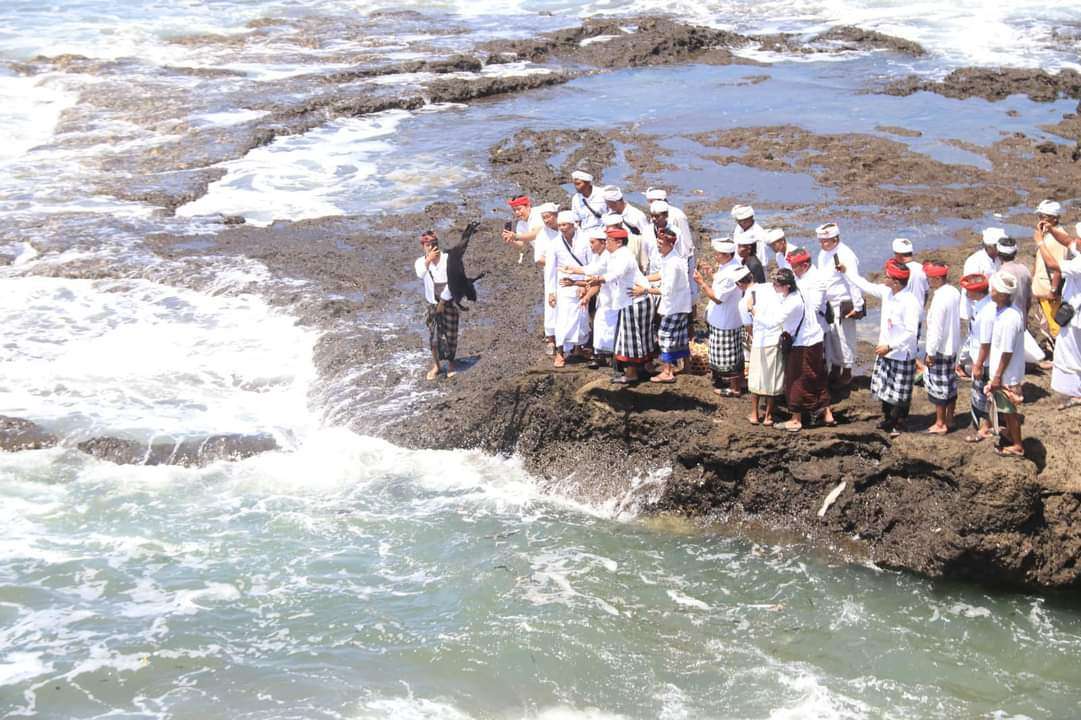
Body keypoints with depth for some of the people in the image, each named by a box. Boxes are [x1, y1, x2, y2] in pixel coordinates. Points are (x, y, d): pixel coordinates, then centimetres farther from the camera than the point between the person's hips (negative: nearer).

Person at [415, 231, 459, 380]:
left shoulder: (447, 259, -13)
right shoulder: (420, 262, -4)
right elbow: (420, 276, -26)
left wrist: (443, 302, -14)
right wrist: (428, 260, -36)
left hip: (448, 301, -2)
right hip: (432, 302, 2)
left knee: (450, 334, 4)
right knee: (434, 334, 0)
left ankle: (451, 363, 23)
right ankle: (436, 365, 11)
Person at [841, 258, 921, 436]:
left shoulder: (910, 303, -24)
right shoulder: (886, 292, -2)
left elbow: (911, 332, -25)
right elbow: (867, 286, 15)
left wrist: (890, 346, -25)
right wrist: (846, 272, 17)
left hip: (902, 355, -8)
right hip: (885, 352, 8)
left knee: (900, 394, 7)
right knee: (884, 388, 20)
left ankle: (899, 425, 23)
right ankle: (888, 419, 37)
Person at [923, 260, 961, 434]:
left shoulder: (939, 299, -25)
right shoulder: (955, 293, 1)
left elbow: (936, 329, -23)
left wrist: (930, 352, -15)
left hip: (940, 349, -9)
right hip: (953, 346, 9)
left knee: (938, 386, 3)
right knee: (951, 383, 18)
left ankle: (940, 424, 11)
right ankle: (949, 419, 29)